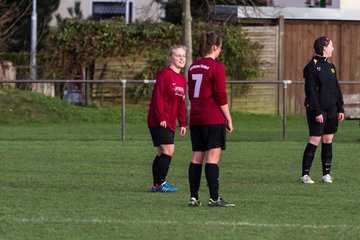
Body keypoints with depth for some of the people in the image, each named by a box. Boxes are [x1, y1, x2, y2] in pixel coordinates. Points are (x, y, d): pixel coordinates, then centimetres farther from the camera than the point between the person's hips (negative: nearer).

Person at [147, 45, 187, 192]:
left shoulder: (182, 79, 15)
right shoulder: (165, 74, -11)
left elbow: (181, 103, 21)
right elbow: (158, 97, -17)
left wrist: (183, 123, 17)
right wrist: (161, 118, -21)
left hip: (170, 122, 9)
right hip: (159, 122, -9)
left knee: (162, 153, 9)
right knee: (168, 149, -13)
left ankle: (156, 185, 13)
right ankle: (161, 183, -6)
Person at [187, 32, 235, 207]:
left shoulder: (193, 67, 11)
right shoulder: (217, 67, -10)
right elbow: (221, 96, -12)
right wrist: (229, 120, -5)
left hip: (196, 119, 7)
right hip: (214, 119, -7)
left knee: (196, 158, 7)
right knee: (213, 157, -7)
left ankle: (193, 197, 6)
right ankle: (214, 198, -9)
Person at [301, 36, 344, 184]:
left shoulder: (330, 66, 14)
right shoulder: (312, 66, -10)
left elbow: (336, 89, 17)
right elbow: (311, 91, -14)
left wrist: (340, 109, 11)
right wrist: (316, 112, -18)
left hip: (331, 110, 7)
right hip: (318, 111, -7)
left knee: (328, 140, 7)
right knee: (315, 140, -9)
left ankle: (326, 173, 12)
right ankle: (305, 174, -4)